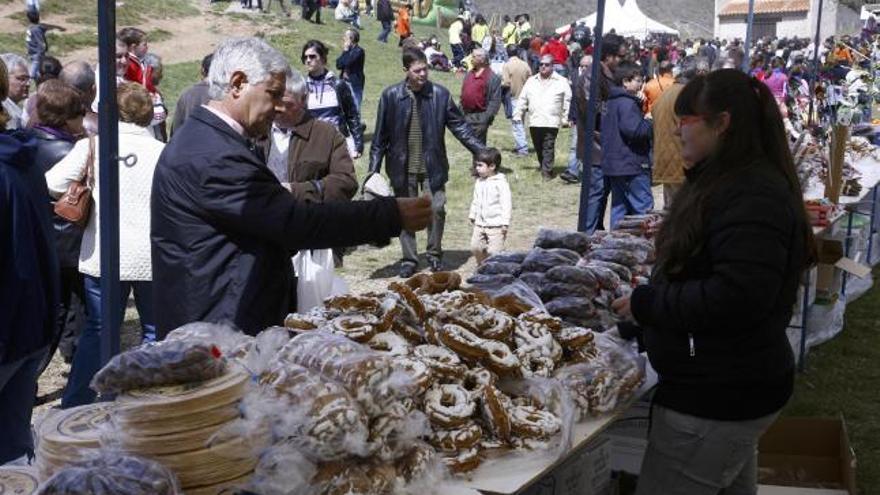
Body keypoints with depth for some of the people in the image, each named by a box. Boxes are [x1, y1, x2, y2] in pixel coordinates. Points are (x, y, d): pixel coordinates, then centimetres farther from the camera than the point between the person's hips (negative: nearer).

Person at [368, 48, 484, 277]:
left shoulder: (440, 94, -3)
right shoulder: (391, 95, -4)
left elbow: (459, 126, 3)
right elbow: (380, 136, 0)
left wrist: (482, 151, -3)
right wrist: (374, 168, -2)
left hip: (432, 166, 0)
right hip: (403, 168, 0)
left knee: (437, 210, -1)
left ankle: (435, 254, 19)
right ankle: (409, 259, 19)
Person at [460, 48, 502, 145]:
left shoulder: (492, 77, -6)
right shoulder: (469, 74, 15)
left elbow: (495, 100, -11)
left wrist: (488, 116, -18)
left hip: (480, 118, -7)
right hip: (467, 115, 7)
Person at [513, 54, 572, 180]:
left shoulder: (561, 82, 3)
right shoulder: (531, 81, 15)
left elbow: (567, 101, 1)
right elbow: (522, 100, 17)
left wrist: (566, 119, -5)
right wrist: (518, 115, 12)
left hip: (551, 122, -4)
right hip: (534, 122, 4)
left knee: (548, 147, -8)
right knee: (538, 147, 10)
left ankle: (547, 171, -7)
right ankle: (543, 165, 27)